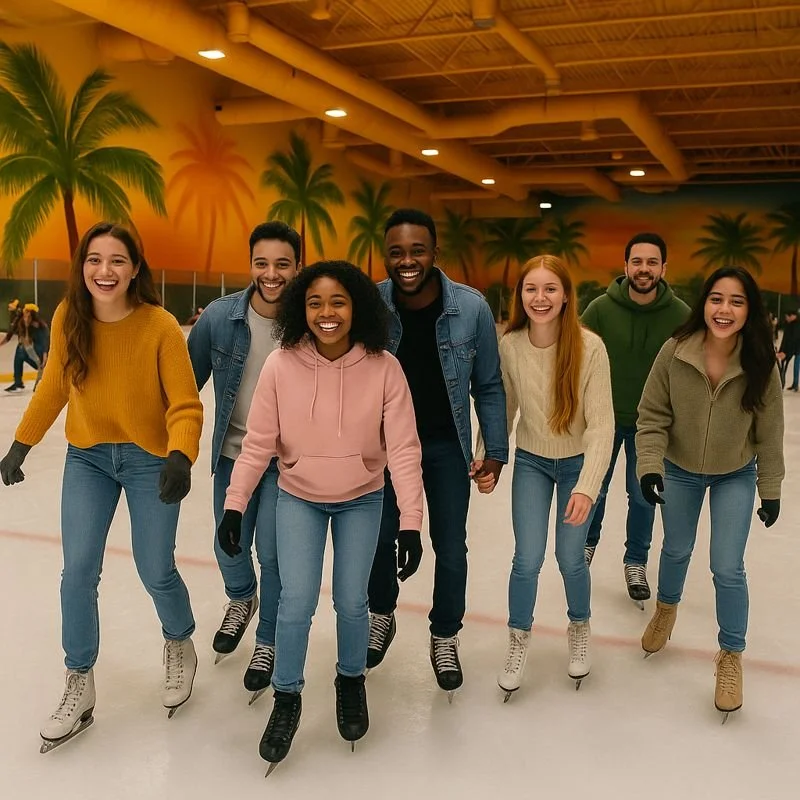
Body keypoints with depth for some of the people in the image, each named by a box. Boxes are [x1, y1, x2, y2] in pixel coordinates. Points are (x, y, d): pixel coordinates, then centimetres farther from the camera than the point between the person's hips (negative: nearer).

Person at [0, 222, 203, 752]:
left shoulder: (161, 326, -20)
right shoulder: (68, 319, -8)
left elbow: (185, 406, -18)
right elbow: (53, 387, 7)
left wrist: (181, 457, -35)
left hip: (149, 460, -3)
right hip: (87, 458, 3)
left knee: (156, 572, 5)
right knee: (78, 574, 1)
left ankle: (180, 645, 38)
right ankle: (79, 688, 22)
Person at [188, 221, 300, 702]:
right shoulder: (220, 316, -11)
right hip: (233, 454, 3)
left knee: (272, 555, 2)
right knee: (229, 547, 17)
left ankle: (269, 641, 30)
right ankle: (241, 599, 52)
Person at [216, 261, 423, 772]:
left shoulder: (383, 368, -22)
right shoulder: (281, 365, -20)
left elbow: (404, 449, -20)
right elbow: (258, 443, -12)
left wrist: (412, 522, -23)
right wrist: (234, 505, -12)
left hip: (361, 500, 0)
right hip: (298, 498, 0)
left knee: (351, 602, 6)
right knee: (297, 601, -3)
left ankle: (351, 682, 38)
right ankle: (287, 699, 24)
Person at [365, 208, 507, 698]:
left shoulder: (471, 308, -17)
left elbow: (488, 386, -6)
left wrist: (496, 450, -3)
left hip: (447, 445, 0)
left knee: (451, 548, 10)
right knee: (381, 535, 14)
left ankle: (445, 638, 34)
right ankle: (382, 616, 43)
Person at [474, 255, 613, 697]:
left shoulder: (589, 346, -24)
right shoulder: (509, 346, -16)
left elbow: (601, 424, -24)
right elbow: (501, 409, -4)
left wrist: (587, 487, -31)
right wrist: (487, 461, -13)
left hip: (577, 463, -1)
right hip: (531, 462, 2)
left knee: (570, 558, 6)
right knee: (527, 559, -2)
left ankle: (579, 629, 39)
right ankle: (518, 641, 26)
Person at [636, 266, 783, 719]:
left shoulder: (761, 364, -22)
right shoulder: (674, 352, -24)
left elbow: (768, 433, -11)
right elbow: (653, 417, -16)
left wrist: (771, 491, -3)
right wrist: (650, 466, -26)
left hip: (736, 477, -1)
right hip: (680, 470, 1)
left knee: (728, 568, -1)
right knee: (677, 550, 21)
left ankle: (731, 656, 24)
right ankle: (667, 609, 53)